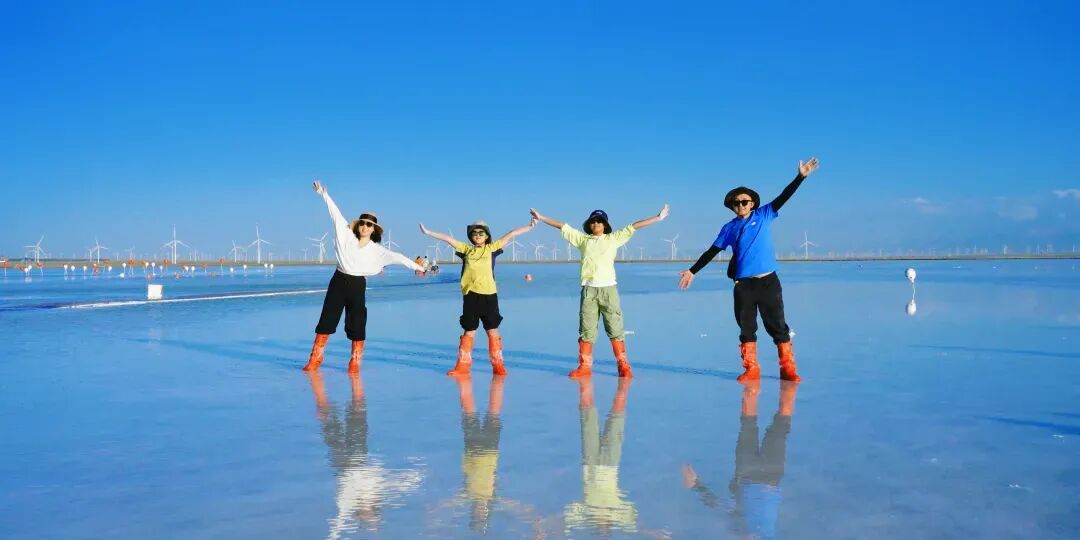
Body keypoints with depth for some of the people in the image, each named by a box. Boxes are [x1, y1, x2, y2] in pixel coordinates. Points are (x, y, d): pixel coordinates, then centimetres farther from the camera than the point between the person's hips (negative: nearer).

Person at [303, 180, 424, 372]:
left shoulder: (376, 250, -1)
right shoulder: (347, 236, -1)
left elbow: (397, 257, -8)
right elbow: (335, 213, -2)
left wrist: (416, 266, -14)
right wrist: (323, 193, -1)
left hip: (357, 286, 0)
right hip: (338, 282, 0)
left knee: (357, 325, 2)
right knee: (326, 320, 4)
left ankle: (355, 362, 14)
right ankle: (315, 358, 13)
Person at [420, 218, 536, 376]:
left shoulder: (491, 248, 5)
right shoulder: (466, 249, 8)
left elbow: (511, 235, 2)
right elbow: (447, 239, 9)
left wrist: (530, 226, -2)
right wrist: (428, 232, 7)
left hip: (489, 295, -1)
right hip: (470, 295, 1)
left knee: (493, 331, 4)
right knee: (468, 331, 9)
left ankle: (498, 364, 12)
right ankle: (463, 365, 14)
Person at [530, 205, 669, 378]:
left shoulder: (613, 239, 9)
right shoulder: (583, 239, 13)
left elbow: (633, 226, 6)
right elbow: (562, 226, 14)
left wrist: (658, 218, 5)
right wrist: (542, 217, 13)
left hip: (608, 288, -1)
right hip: (588, 289, 1)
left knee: (615, 329, -2)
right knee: (586, 330, 3)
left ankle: (623, 365, 5)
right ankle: (584, 366, 10)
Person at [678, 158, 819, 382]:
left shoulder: (763, 216, 5)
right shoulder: (729, 228, 8)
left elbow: (783, 197, -3)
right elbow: (711, 252, 11)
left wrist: (800, 176, -13)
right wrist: (692, 271, 10)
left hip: (768, 281, -1)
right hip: (743, 285, 1)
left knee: (778, 326, 3)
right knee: (747, 329, 6)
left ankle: (788, 368, 9)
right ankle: (751, 369, 13)